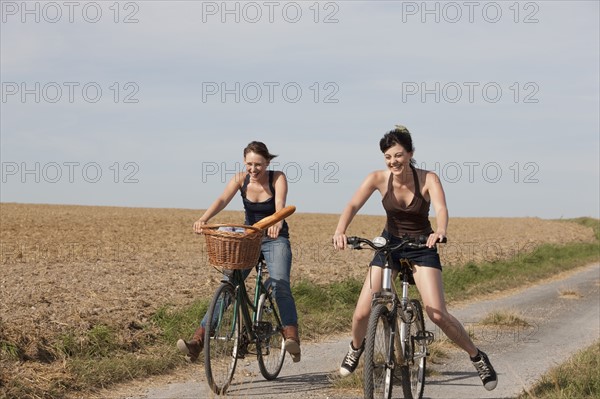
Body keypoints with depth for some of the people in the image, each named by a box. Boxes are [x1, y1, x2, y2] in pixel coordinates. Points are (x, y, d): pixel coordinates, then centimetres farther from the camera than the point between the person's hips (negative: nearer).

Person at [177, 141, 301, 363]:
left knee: (280, 284, -27)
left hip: (275, 239, -2)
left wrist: (278, 222, -54)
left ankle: (291, 337, -30)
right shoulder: (240, 179, -6)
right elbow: (222, 200, -22)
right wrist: (203, 219, -42)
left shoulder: (278, 178, -12)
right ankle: (198, 339, -14)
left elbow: (280, 204, -30)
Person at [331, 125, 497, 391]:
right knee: (362, 313, -6)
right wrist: (340, 231, -46)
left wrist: (440, 232, -57)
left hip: (422, 247, -2)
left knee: (437, 314, -17)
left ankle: (477, 357, 5)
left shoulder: (428, 179, -19)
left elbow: (441, 208, -34)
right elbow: (353, 205, -26)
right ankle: (356, 348, 29)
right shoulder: (378, 179, -14)